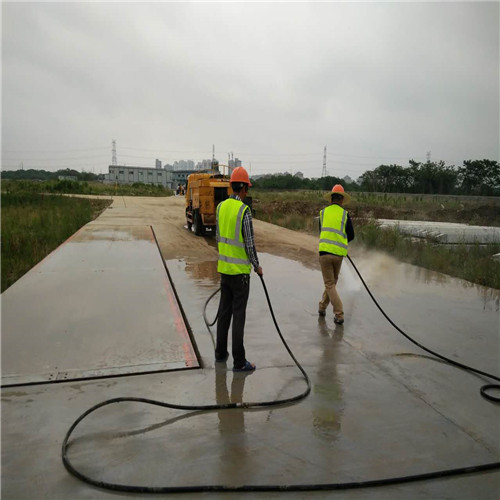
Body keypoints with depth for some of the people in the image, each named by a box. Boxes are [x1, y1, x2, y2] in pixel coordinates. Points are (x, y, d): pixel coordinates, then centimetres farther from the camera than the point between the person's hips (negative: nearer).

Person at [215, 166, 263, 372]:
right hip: (240, 270, -7)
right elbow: (249, 243, -18)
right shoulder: (244, 210, -18)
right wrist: (257, 266, -3)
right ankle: (239, 361, 4)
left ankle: (221, 352, 27)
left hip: (224, 267, 7)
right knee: (239, 314, -2)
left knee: (224, 310, 16)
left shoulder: (221, 207, 4)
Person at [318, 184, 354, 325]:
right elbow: (351, 236, 6)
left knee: (329, 285, 5)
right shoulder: (345, 214, 1)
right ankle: (322, 307, 30)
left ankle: (339, 315, 0)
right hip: (339, 254, 1)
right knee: (333, 281, 22)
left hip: (325, 251, -1)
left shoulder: (323, 212, 5)